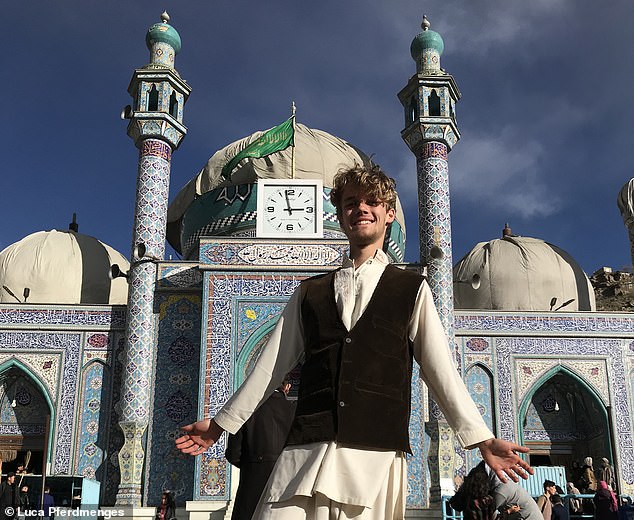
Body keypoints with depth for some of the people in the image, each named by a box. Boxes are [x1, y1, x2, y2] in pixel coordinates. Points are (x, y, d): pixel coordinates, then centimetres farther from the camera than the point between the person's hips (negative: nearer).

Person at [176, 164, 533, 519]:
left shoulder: (412, 290, 13)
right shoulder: (310, 293, 19)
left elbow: (440, 371, 9)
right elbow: (273, 364, 21)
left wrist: (481, 440, 2)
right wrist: (221, 423, 21)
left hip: (377, 454, -1)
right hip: (306, 450, 2)